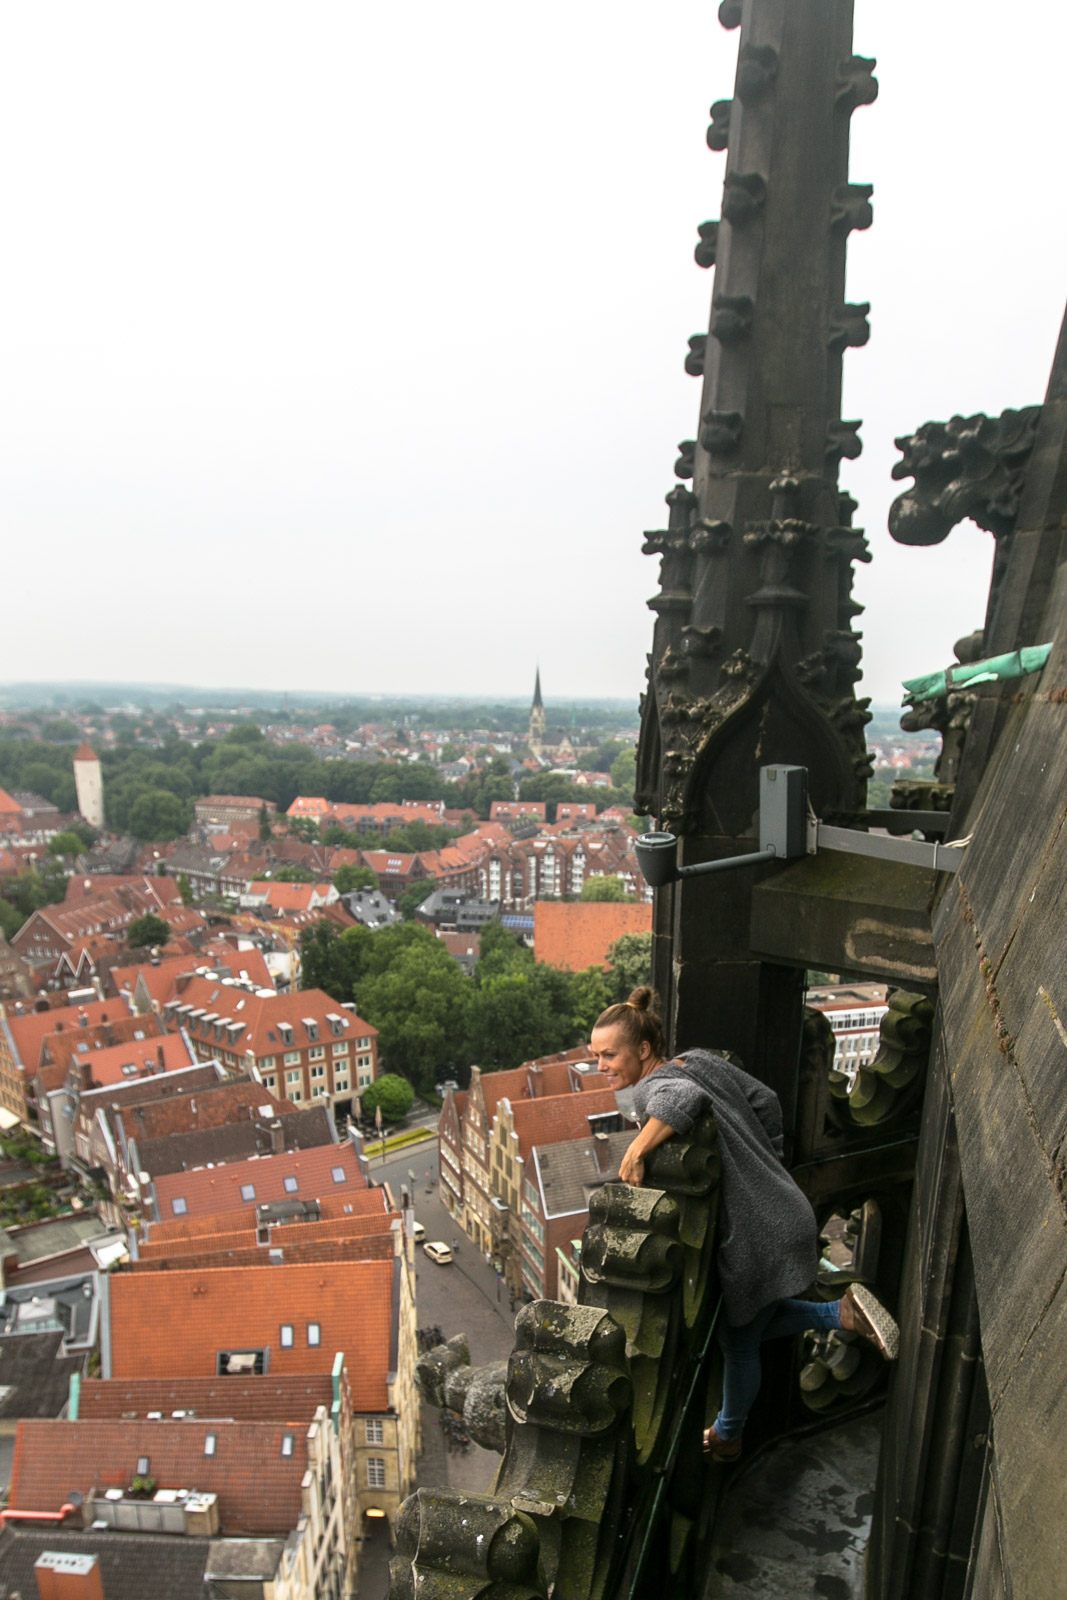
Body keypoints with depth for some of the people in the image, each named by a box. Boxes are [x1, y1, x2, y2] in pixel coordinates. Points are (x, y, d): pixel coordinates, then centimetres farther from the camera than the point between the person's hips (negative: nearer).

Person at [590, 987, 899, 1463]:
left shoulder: (653, 1089, -22)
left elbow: (686, 1097, -47)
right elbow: (765, 1101, 12)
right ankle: (842, 1312, 19)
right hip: (783, 1210, 9)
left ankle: (727, 1437, 39)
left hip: (758, 1236, -9)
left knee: (738, 1343, 16)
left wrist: (635, 1151, -39)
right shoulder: (699, 1060, 3)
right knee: (751, 1319, 28)